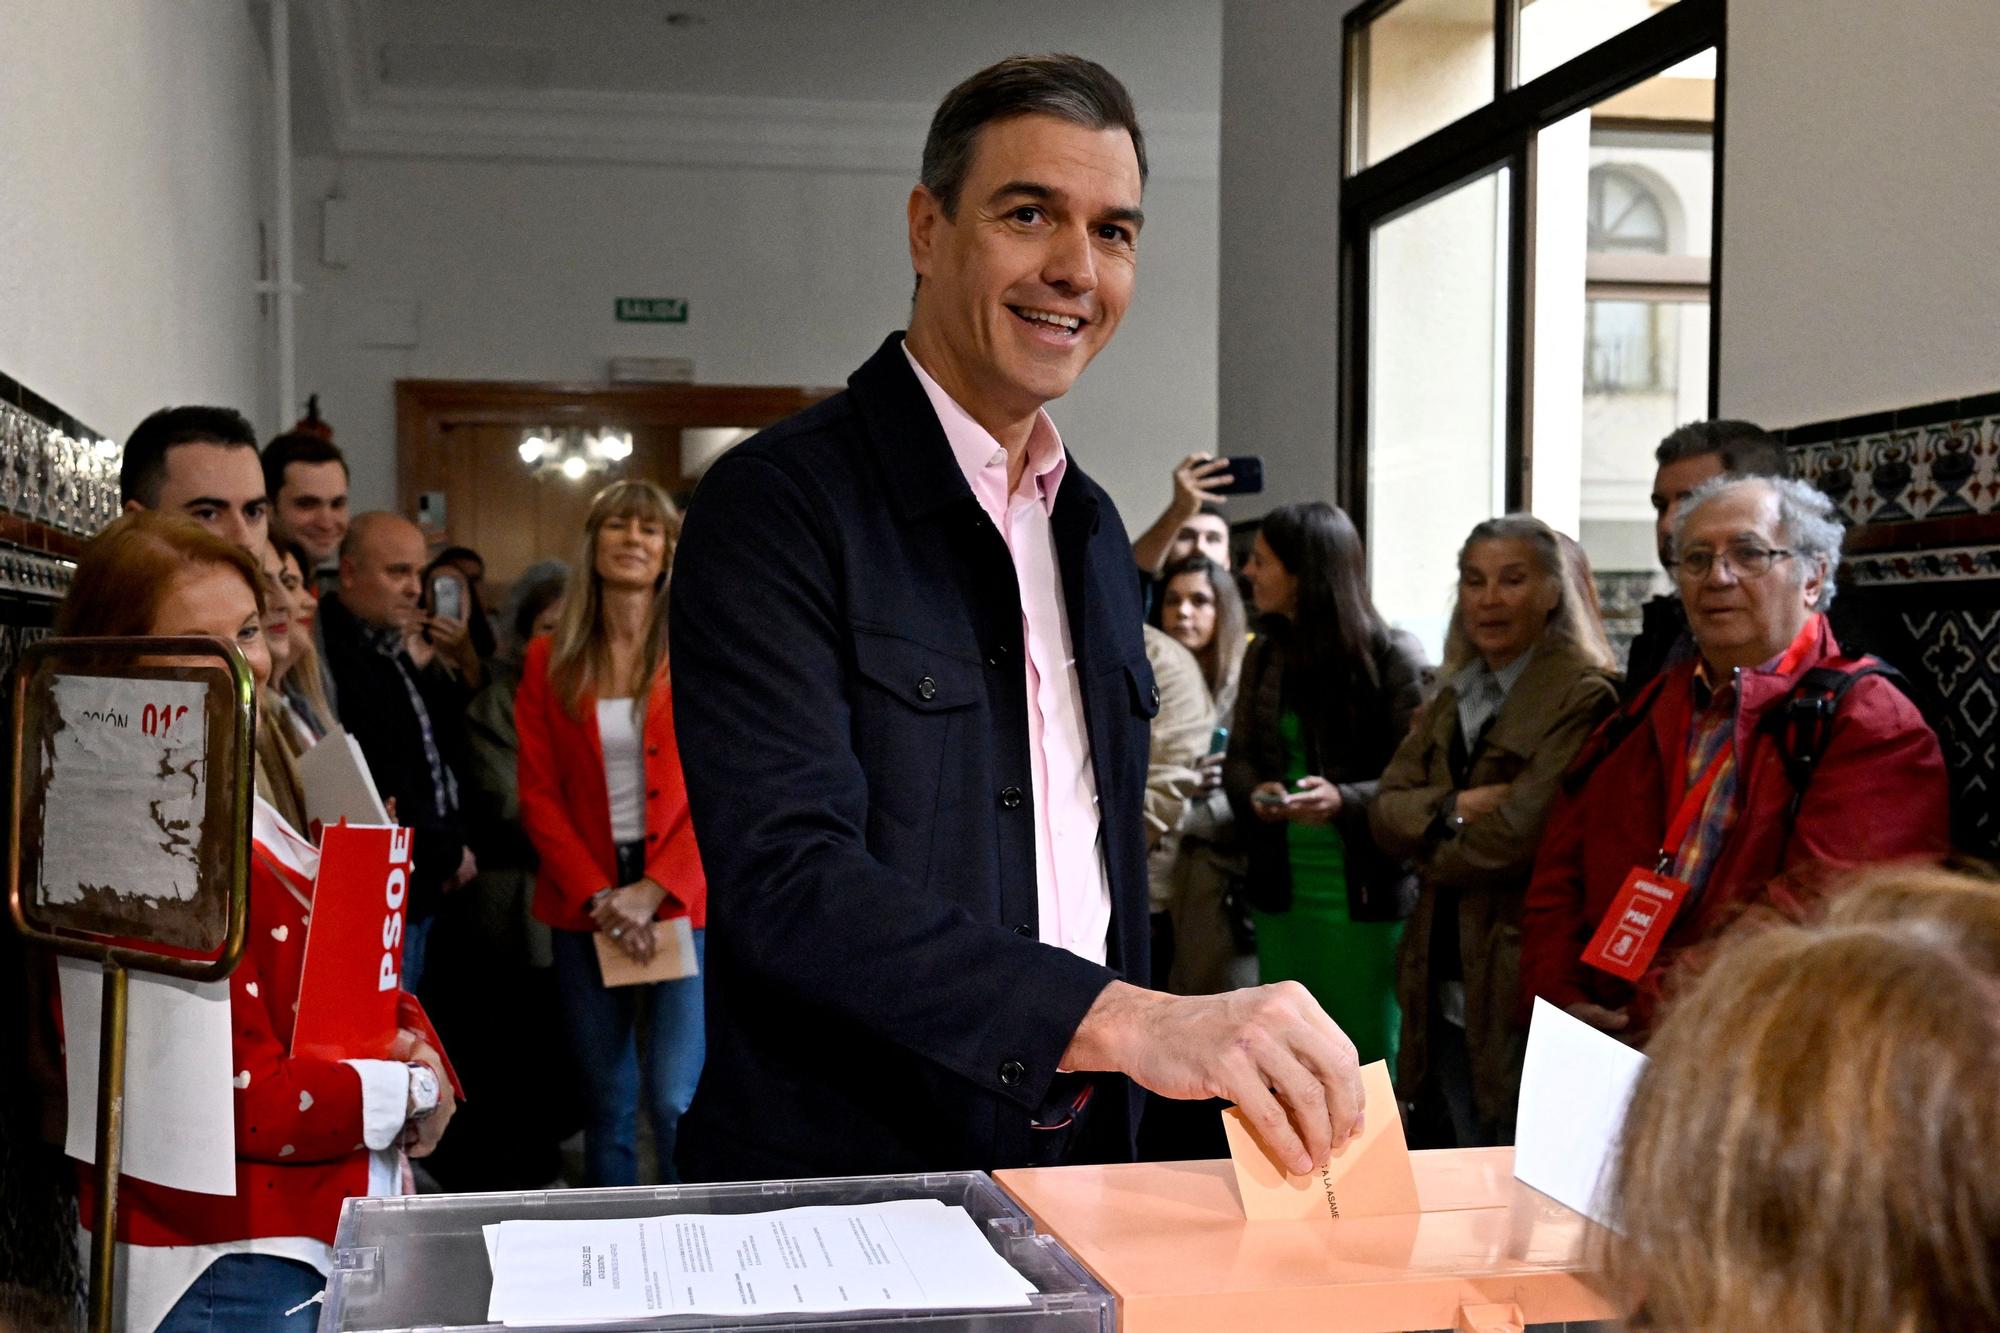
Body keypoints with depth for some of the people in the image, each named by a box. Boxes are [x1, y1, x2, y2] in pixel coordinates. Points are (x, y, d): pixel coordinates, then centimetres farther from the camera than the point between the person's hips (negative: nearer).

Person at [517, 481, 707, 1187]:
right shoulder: (550, 662, 7)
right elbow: (538, 795, 3)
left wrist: (655, 889, -13)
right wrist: (598, 897, -9)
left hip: (682, 897, -2)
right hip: (584, 904, 2)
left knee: (676, 1098, -9)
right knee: (605, 1099, 9)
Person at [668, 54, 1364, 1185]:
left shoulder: (1094, 529, 12)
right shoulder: (778, 505, -11)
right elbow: (783, 878, -23)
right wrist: (1128, 1020, -31)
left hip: (1077, 1159, 5)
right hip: (850, 1182, -5)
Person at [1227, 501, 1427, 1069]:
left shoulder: (1391, 656, -9)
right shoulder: (1264, 657, 9)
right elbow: (1238, 758, 13)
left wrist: (1343, 800, -26)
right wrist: (1255, 793, -10)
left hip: (1365, 890, -5)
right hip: (1281, 886, 5)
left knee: (1367, 1050, 4)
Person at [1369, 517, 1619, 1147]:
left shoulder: (1583, 696, -12)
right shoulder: (1453, 698, 14)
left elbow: (1520, 835, -19)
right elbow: (1385, 811, 6)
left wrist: (1427, 845, -1)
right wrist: (1457, 808, -15)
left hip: (1520, 974, -7)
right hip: (1444, 982, 7)